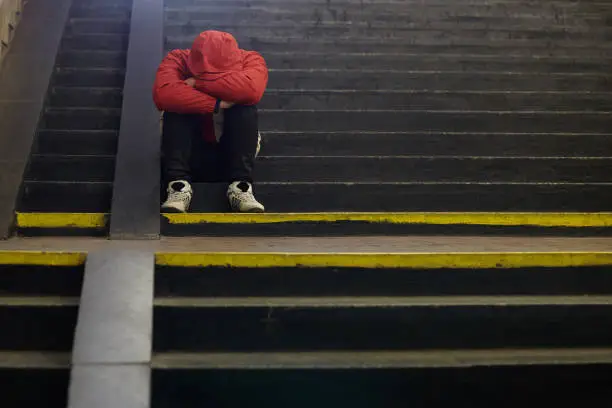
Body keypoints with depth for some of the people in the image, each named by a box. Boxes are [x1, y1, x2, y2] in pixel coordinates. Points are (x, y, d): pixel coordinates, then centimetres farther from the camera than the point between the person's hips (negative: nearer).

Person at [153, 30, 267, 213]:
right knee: (177, 106, -26)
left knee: (246, 108, -26)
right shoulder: (177, 60, -13)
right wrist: (216, 104, -34)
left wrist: (197, 83, -31)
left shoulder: (249, 60, -12)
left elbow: (252, 88, -38)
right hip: (190, 152, 0)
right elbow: (163, 94, -35)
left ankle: (240, 186, -33)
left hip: (232, 153, 0)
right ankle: (179, 184, -34)